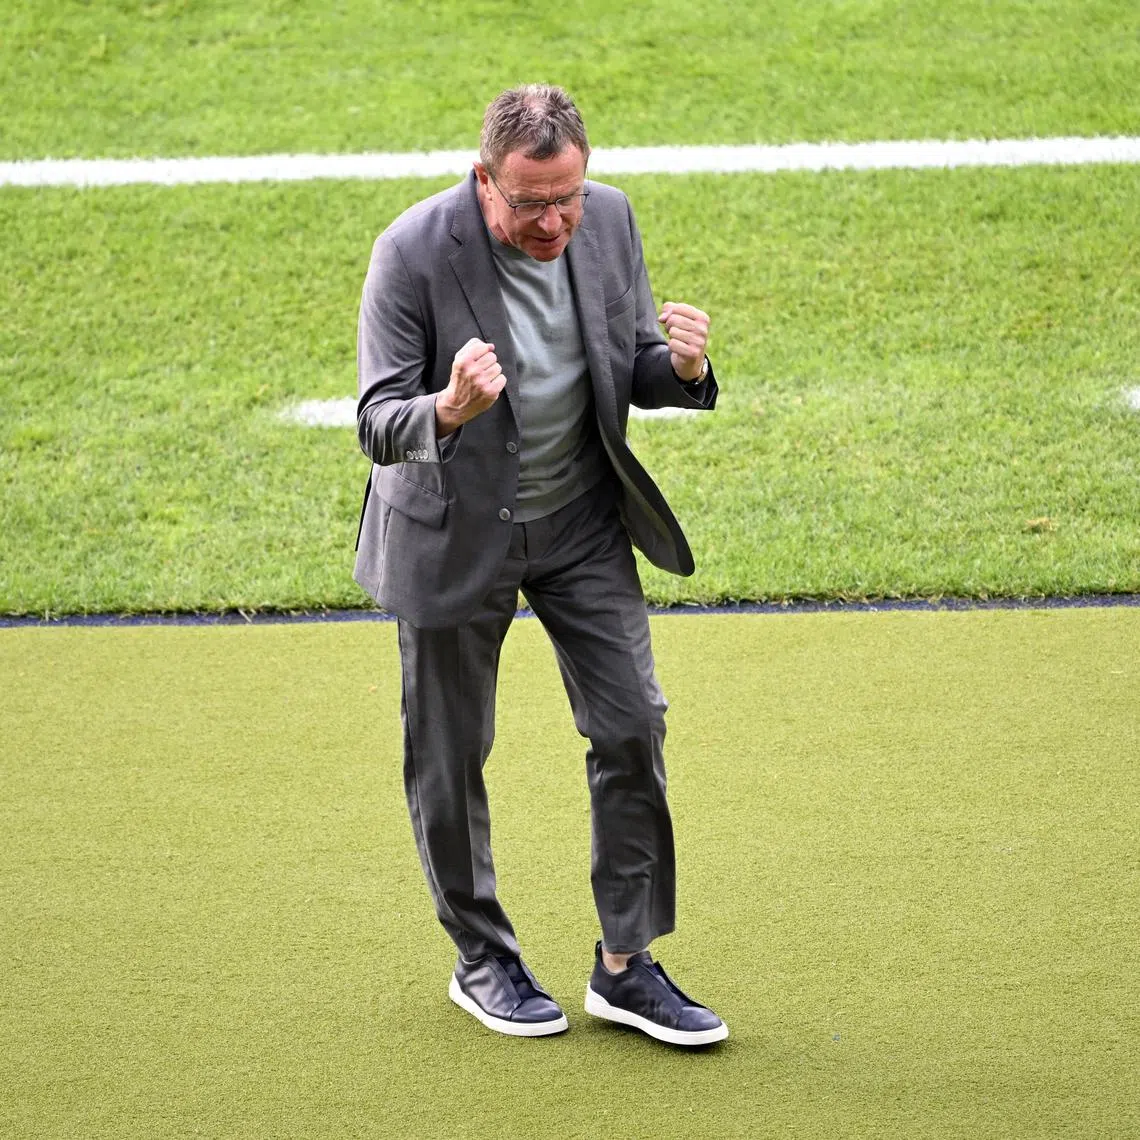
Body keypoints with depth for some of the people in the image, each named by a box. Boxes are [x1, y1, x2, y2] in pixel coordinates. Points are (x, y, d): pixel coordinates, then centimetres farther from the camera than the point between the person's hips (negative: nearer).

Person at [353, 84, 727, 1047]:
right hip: (455, 532, -4)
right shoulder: (413, 254, -23)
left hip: (582, 522, 4)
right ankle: (482, 961, 28)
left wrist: (681, 368, -22)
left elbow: (631, 375, 2)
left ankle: (626, 966, 14)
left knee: (634, 727, 1)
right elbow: (377, 425, -22)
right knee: (451, 759, 7)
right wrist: (449, 410, -45)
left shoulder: (610, 219, -9)